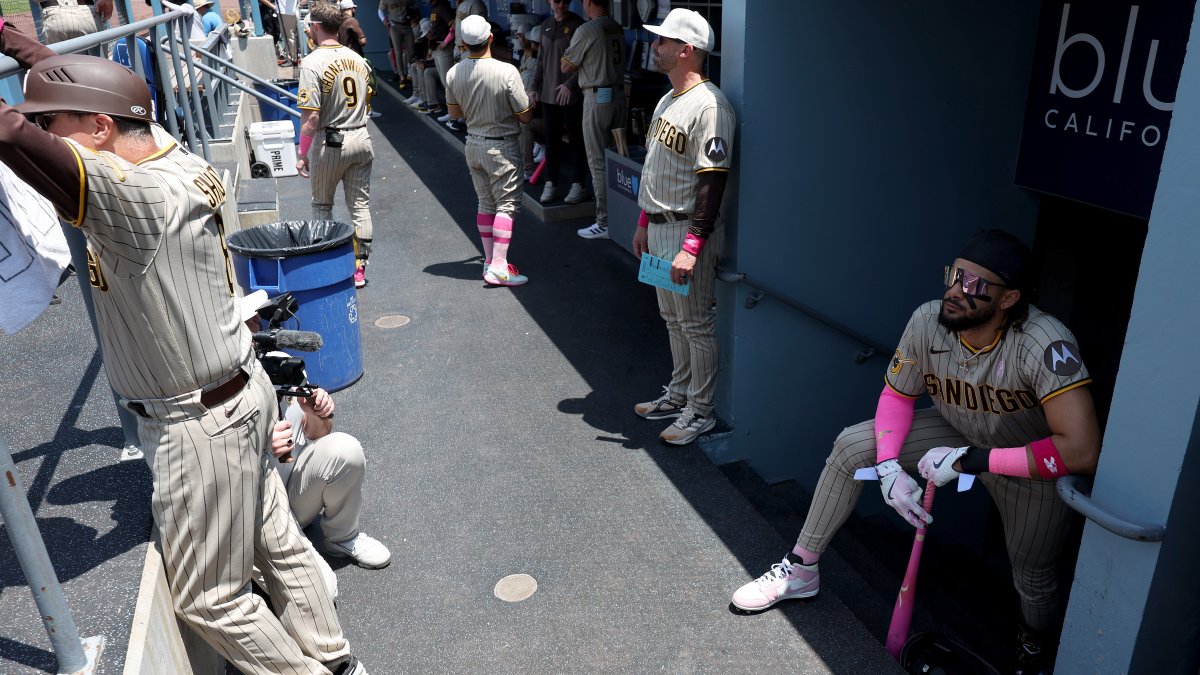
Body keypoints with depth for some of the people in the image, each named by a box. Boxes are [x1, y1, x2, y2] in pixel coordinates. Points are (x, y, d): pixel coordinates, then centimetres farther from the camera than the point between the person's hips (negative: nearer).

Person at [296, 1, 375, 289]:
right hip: (362, 139, 5)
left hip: (330, 143, -5)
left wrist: (303, 155, -10)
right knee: (360, 206, 9)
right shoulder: (358, 59, 6)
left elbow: (311, 117, -18)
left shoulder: (313, 63, -14)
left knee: (321, 205, 13)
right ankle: (359, 268, 13)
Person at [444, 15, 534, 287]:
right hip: (502, 147, -6)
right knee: (506, 204, -1)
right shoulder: (506, 72, -21)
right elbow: (525, 116, -13)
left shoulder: (453, 74, -4)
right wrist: (531, 102, 8)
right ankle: (498, 267, -7)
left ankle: (490, 260, 21)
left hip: (473, 145, 6)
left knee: (486, 202, 16)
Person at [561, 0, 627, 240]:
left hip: (597, 98, -7)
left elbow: (566, 67, -5)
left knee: (598, 163, -2)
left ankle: (604, 223, -1)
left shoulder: (586, 30, -12)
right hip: (619, 94, 7)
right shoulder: (618, 29, 8)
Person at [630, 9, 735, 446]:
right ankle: (679, 393, 34)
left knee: (696, 324, 2)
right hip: (658, 229, 10)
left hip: (688, 231, -10)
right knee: (673, 318, 19)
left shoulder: (709, 106, -18)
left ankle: (701, 410, 15)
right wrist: (644, 221, 21)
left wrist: (692, 247, -28)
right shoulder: (668, 100, 14)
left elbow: (713, 181, -24)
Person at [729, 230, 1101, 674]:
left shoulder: (1043, 344, -37)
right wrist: (888, 467, -21)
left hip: (1034, 464, -4)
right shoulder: (928, 321, -24)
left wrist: (971, 460, -39)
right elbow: (897, 395, -7)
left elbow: (1081, 451, -42)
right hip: (958, 434, 4)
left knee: (1033, 580, 2)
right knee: (852, 445, -7)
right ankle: (801, 570, 8)